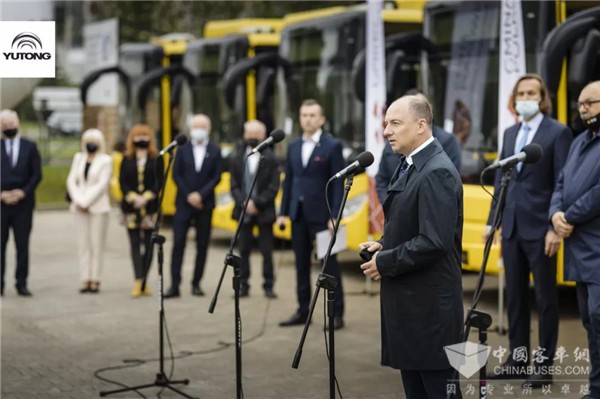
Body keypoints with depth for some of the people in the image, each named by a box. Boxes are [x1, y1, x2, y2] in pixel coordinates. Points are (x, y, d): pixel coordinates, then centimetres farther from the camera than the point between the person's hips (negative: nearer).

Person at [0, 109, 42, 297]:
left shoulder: (30, 147, 7)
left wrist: (23, 192, -9)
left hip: (23, 203, 1)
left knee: (22, 245, 1)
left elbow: (37, 174, 3)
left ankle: (22, 284, 5)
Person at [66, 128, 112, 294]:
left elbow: (102, 184, -9)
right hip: (80, 206, 4)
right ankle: (85, 279, 4)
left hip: (98, 206, -4)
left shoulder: (105, 160, -1)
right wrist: (78, 200, -6)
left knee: (97, 243, -4)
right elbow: (71, 180, 8)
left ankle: (95, 280, -2)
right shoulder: (78, 158, 13)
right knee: (84, 243, 3)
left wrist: (86, 201, -12)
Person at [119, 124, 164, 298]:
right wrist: (133, 197, -10)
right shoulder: (127, 159, 8)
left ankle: (144, 281, 11)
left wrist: (146, 197, -13)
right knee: (134, 243, -6)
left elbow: (159, 182, -1)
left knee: (148, 243, 2)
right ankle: (138, 281, -12)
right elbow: (122, 181, 4)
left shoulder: (156, 159, 4)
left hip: (150, 206, 0)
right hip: (131, 207, 1)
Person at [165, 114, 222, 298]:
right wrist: (188, 196, -8)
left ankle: (196, 283, 12)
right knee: (178, 243, -5)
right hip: (184, 202, 0)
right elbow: (176, 175, 1)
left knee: (202, 245, 4)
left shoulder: (215, 151, 3)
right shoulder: (183, 148, 4)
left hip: (205, 204, 0)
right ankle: (174, 285, -5)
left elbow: (217, 177, -2)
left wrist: (200, 195, -12)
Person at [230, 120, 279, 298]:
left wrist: (257, 203, -15)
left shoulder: (270, 159, -4)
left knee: (267, 251, 2)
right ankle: (243, 285, 11)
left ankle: (268, 286, 9)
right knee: (244, 250, 6)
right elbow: (234, 186, 2)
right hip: (243, 211, 2)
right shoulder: (237, 158, 4)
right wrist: (244, 203, -13)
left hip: (264, 211, -2)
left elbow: (273, 187, -8)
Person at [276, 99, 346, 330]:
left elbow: (338, 183, -9)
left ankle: (337, 313, 5)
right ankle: (303, 311, 17)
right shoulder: (293, 146, 11)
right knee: (301, 264, 10)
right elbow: (288, 181, 13)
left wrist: (334, 216, -15)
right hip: (298, 214, 5)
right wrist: (283, 212, 9)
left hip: (321, 214, -5)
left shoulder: (332, 146, -6)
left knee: (329, 264, 0)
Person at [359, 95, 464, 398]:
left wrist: (386, 263, -16)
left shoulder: (437, 172, -18)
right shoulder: (409, 165, 13)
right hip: (408, 298, 10)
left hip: (430, 302, -10)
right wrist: (384, 246, 5)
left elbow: (435, 241, -25)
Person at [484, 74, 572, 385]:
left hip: (540, 228, -6)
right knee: (515, 296, 11)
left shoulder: (558, 132, -6)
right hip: (512, 227, 6)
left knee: (545, 297, 2)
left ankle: (544, 365, 9)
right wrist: (493, 220, 10)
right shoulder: (510, 133, 14)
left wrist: (556, 228, -16)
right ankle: (517, 360, 20)